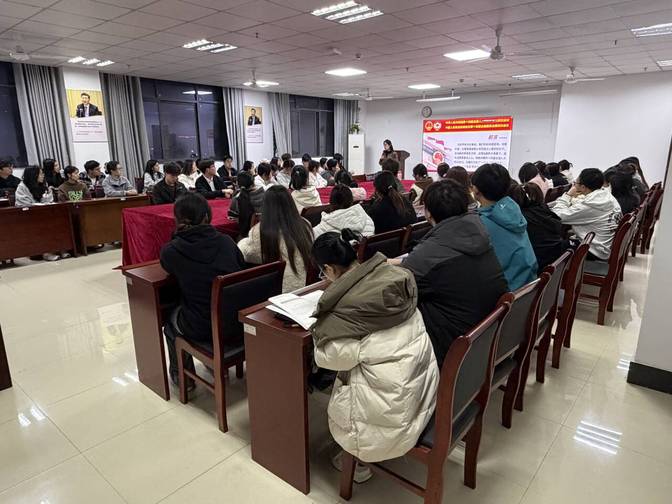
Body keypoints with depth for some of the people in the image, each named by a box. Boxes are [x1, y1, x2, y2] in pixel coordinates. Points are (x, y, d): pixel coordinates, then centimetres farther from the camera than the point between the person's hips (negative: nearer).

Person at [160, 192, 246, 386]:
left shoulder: (170, 250, -12)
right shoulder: (225, 241, -7)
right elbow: (242, 267, 9)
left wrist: (179, 235, 8)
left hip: (202, 329, -3)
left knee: (170, 319, 31)